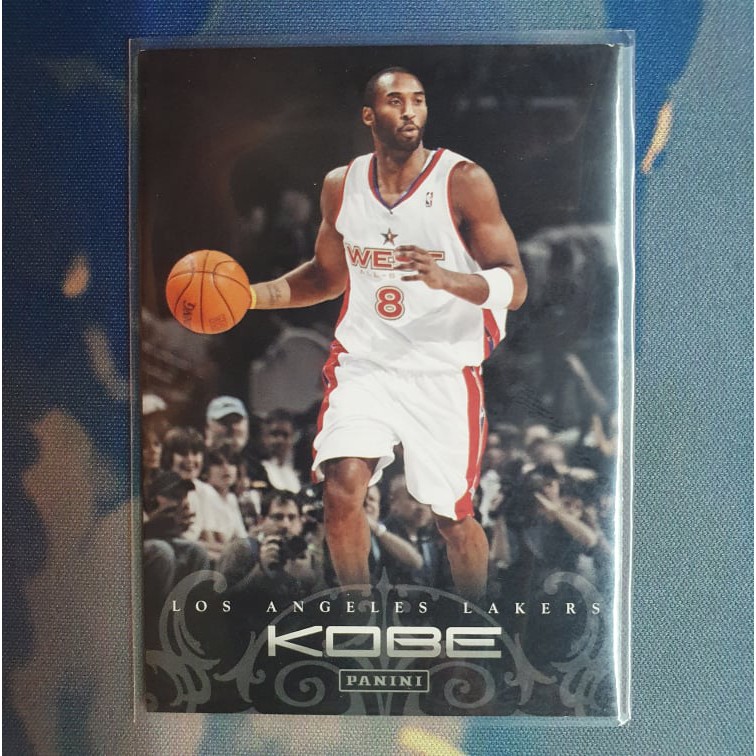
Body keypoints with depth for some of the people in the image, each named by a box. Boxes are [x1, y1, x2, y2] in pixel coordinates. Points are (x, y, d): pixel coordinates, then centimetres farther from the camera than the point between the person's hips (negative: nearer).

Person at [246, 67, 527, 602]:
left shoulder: (464, 181, -9)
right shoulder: (341, 185, 4)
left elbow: (515, 286, -12)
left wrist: (445, 278, -31)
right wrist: (250, 295, 6)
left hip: (445, 371, -2)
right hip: (364, 362, 3)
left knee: (454, 516, 7)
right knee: (342, 491, -14)